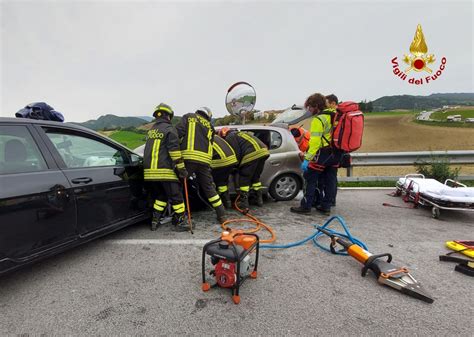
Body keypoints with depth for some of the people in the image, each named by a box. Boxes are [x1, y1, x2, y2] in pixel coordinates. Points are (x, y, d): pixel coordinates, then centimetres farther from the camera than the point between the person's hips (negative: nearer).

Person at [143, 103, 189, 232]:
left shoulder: (151, 130, 19)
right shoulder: (169, 129, -6)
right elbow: (174, 150, -14)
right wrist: (181, 168, -13)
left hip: (150, 170, 8)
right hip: (165, 170, -7)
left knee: (160, 196, 20)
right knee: (176, 196, 2)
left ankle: (155, 221, 21)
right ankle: (179, 223, 7)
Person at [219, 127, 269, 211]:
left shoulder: (229, 138, 7)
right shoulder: (239, 133, 35)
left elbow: (236, 153, -3)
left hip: (252, 154, -9)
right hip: (263, 151, 9)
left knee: (244, 179, 3)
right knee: (256, 177, 23)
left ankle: (244, 204, 4)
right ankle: (259, 200, 29)